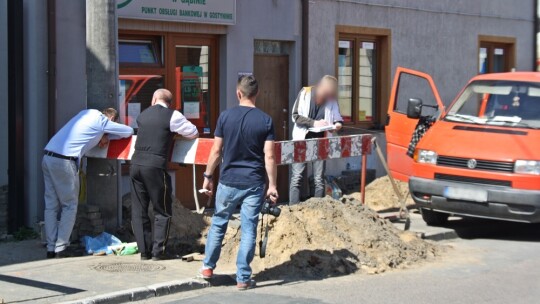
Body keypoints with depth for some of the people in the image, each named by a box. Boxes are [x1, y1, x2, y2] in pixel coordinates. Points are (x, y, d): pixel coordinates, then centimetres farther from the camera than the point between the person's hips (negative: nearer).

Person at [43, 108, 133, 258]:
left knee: (51, 205, 9)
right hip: (64, 161, -7)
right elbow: (129, 131, 9)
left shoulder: (87, 113, 20)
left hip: (48, 156, 7)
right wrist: (107, 136, 26)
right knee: (69, 205, 3)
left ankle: (51, 249, 10)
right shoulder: (102, 121, 0)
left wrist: (103, 137, 15)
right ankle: (60, 249, 0)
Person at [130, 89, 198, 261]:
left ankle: (144, 251, 13)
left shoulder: (142, 115, 15)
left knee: (139, 211, 10)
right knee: (162, 211, 6)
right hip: (155, 167, -5)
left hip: (136, 164, 5)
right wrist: (175, 132, 23)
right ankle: (158, 251, 3)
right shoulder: (173, 116, 0)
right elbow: (194, 133, 6)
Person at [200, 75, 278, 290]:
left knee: (218, 223, 18)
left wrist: (208, 176, 10)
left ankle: (208, 267, 25)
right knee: (248, 230, 4)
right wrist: (272, 185, -2)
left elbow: (216, 151, -1)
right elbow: (269, 156, -8)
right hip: (254, 183, -1)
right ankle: (243, 278, 5)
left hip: (228, 181, 1)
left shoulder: (226, 117, -3)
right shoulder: (265, 120, -4)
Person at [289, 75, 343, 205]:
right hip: (302, 140, -3)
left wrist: (338, 124, -14)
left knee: (319, 179, 5)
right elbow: (295, 116, -9)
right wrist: (314, 123, -21)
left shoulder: (331, 99, 3)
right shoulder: (305, 93, -6)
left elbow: (338, 118, 10)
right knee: (297, 177, -5)